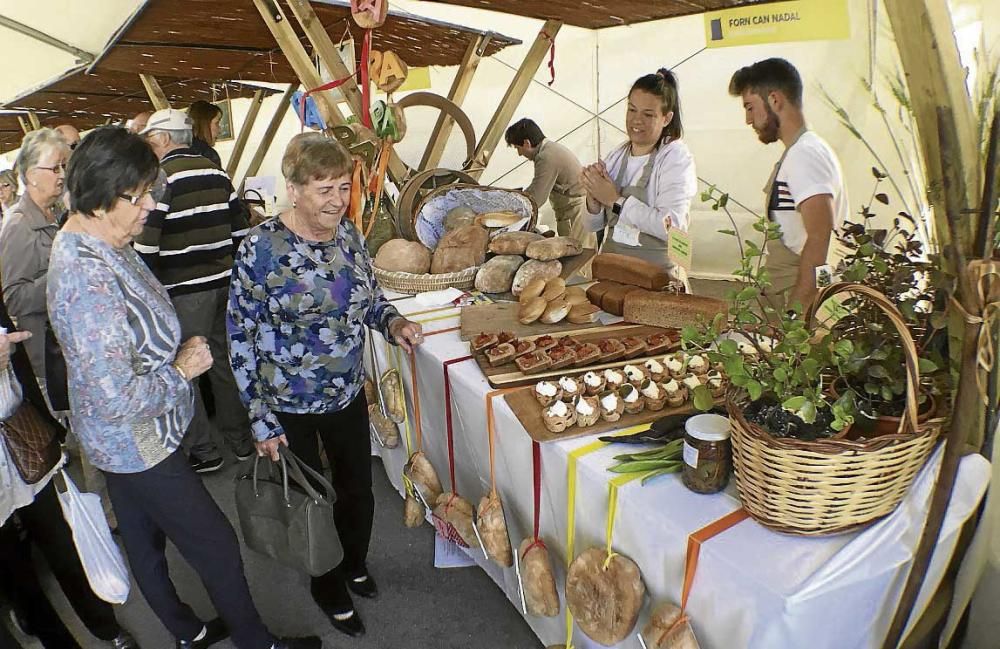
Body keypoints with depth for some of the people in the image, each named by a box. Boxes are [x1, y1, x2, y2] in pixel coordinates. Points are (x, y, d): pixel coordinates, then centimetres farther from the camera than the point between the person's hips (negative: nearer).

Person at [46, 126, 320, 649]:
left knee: (143, 539, 25)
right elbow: (116, 400, -32)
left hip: (118, 442, 10)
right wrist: (181, 370, -18)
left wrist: (176, 351, 0)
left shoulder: (87, 241, -1)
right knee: (216, 543, 8)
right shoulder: (88, 280, -33)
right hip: (135, 442, -10)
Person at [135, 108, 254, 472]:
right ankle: (241, 440, 26)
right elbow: (240, 227, 12)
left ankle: (202, 450, 14)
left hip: (184, 288, -6)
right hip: (224, 281, 7)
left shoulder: (161, 175, -13)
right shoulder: (216, 172, 7)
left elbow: (145, 242, -16)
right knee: (224, 361, 16)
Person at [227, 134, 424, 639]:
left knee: (359, 491, 19)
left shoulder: (348, 233, -4)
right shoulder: (261, 247, -20)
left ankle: (355, 565, 51)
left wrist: (394, 322, -12)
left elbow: (369, 297, 10)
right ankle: (330, 590, 45)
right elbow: (241, 337, -14)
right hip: (290, 407, -4)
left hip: (348, 394, 4)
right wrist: (261, 418, -13)